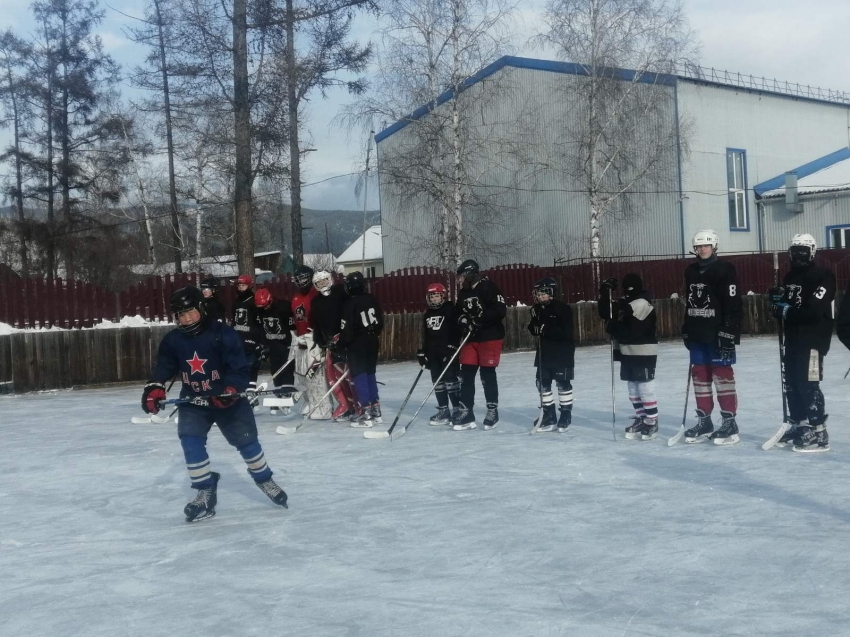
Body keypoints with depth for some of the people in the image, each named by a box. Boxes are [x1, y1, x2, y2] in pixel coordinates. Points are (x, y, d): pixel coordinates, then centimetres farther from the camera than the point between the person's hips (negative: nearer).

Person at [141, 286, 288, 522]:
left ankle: (265, 479, 31)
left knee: (246, 440, 5)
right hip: (192, 401, 3)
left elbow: (240, 368, -22)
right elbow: (163, 368, 4)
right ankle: (205, 492, -3)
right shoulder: (172, 341, -5)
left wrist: (231, 390, -38)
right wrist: (154, 388, -15)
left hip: (227, 399, -3)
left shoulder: (222, 334, -19)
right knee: (190, 442, -16)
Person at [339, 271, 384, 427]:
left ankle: (366, 414, -5)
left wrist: (341, 345, -6)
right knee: (370, 375, 16)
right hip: (372, 343, 7)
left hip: (357, 345, -7)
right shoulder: (371, 299, 4)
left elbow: (347, 329, -16)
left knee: (360, 377, -2)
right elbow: (380, 322, 10)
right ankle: (375, 411, 19)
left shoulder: (349, 304, -15)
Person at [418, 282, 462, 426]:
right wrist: (423, 352, 14)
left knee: (451, 379, -8)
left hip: (448, 351, -7)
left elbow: (456, 330, -11)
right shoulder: (427, 315, 14)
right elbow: (425, 336, 19)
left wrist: (452, 347, -19)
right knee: (437, 381, 6)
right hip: (433, 352, 7)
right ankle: (443, 411, 11)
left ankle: (457, 410, -3)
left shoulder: (450, 310, -6)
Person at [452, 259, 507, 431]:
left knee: (487, 375, -1)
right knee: (466, 375, 3)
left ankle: (492, 411, 13)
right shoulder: (463, 293, 13)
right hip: (470, 339, 7)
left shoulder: (488, 287, -11)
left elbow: (501, 310, -17)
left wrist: (480, 317, -23)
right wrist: (462, 320, -6)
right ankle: (466, 413, 8)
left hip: (490, 337, -7)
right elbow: (459, 313, 17)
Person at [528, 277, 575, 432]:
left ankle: (566, 415, 13)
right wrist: (534, 325, -11)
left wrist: (546, 328, -26)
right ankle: (549, 416, 15)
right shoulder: (537, 309, 7)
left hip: (562, 352, -7)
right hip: (544, 352, 7)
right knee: (543, 383, 6)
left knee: (563, 383, 2)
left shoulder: (562, 308, -14)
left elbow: (565, 331, -21)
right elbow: (533, 330, 10)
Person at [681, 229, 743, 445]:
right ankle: (704, 421, 18)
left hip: (719, 333, -7)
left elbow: (733, 304, -13)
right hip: (697, 334, 7)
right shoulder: (691, 272, 13)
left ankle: (729, 423, -1)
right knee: (700, 376, 10)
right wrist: (686, 330, 19)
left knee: (722, 375, -5)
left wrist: (728, 332, -18)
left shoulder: (725, 270, -8)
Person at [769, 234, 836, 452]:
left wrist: (788, 311, -21)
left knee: (808, 384, -12)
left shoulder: (823, 276, -13)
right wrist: (778, 299, 0)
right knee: (791, 383, 13)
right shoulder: (789, 277, 14)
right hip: (793, 338, 9)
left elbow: (814, 310, -22)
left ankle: (818, 433, -9)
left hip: (813, 338, -9)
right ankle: (799, 425, 25)